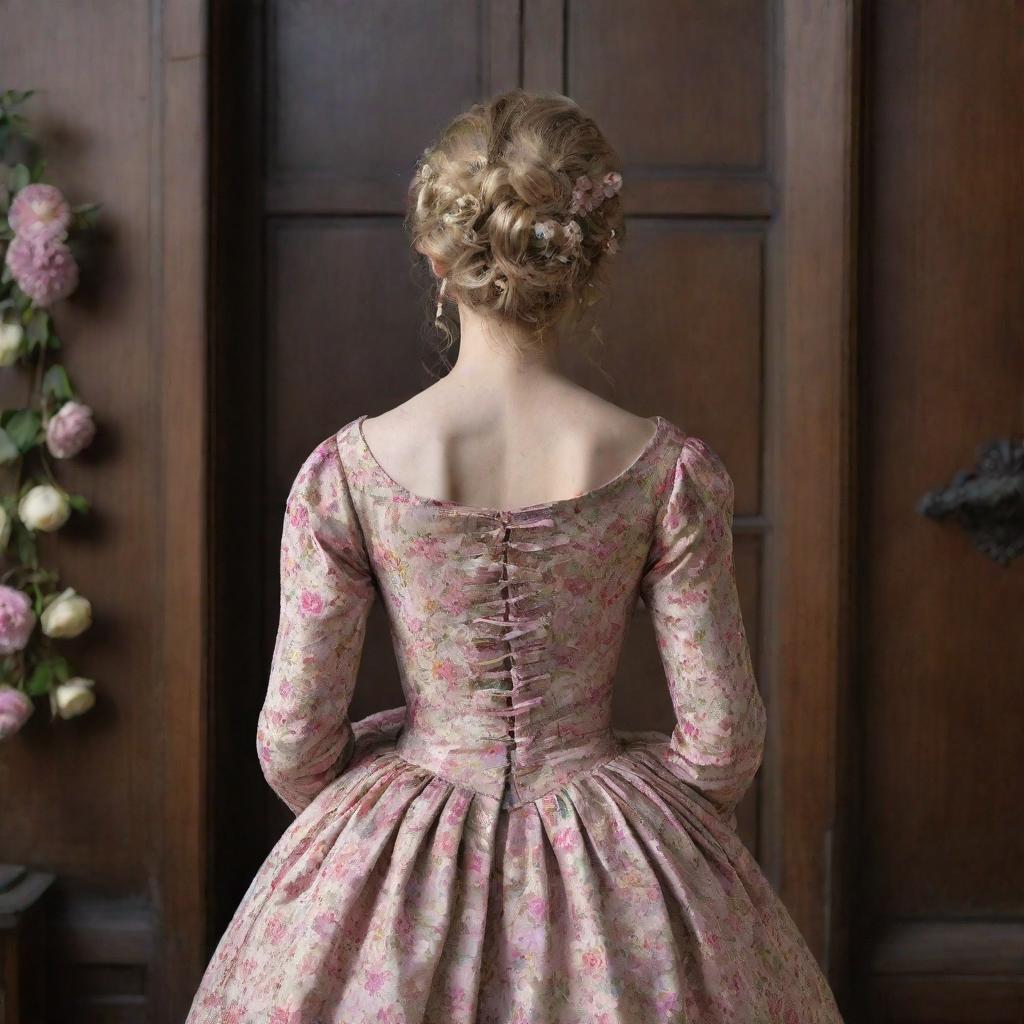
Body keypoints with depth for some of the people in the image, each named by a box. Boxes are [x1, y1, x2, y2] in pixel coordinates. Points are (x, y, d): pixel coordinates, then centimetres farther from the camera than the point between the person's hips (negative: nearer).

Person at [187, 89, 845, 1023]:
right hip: (614, 875, 1)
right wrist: (660, 817, 10)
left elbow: (295, 743, -9)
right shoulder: (667, 471, -15)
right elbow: (724, 742, -10)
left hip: (392, 882, 0)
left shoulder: (347, 472, -15)